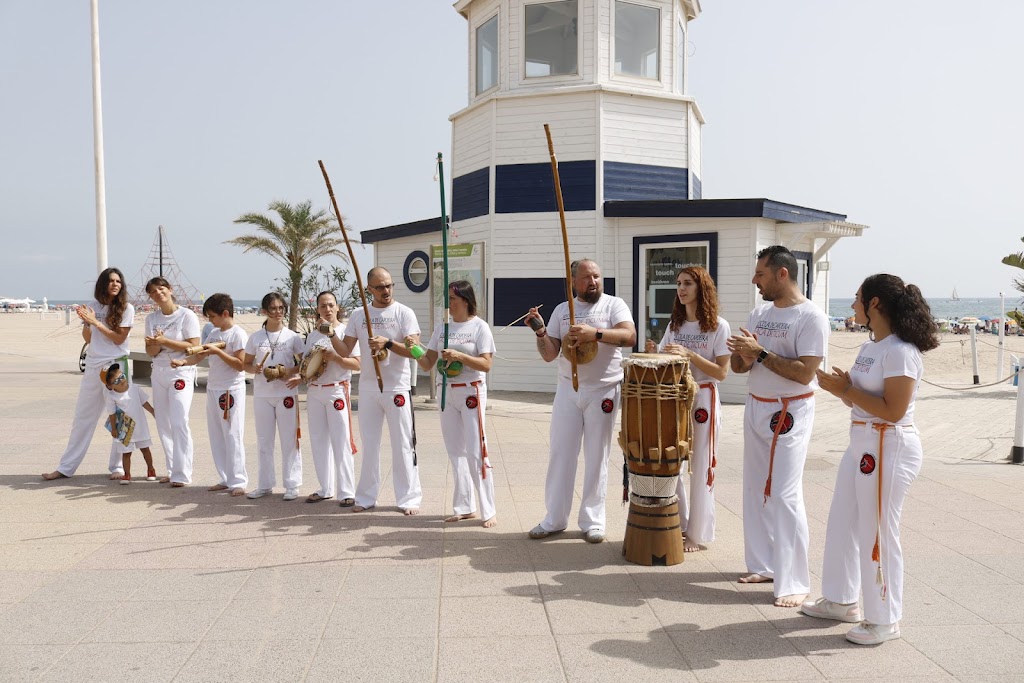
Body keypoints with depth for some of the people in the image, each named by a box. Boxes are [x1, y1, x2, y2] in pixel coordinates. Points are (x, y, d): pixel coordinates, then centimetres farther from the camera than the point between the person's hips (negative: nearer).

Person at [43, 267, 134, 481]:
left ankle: (117, 466, 11)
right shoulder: (92, 306, 8)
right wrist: (86, 322, -9)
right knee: (82, 417, 10)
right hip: (93, 366, 4)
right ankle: (66, 467, 17)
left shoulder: (126, 308, -3)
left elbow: (119, 338, -9)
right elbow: (88, 339, 8)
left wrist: (95, 322, -13)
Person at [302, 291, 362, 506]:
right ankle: (325, 489, 20)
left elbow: (357, 364, -9)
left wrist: (334, 357, -21)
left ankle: (347, 492, -1)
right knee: (319, 442, 10)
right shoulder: (313, 335, 12)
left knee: (341, 442, -6)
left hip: (337, 391, -6)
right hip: (314, 391, 6)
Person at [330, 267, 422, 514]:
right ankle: (366, 497, 21)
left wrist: (387, 343, -27)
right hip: (367, 388, 4)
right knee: (369, 445, 11)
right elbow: (345, 351, 5)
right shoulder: (358, 315, 6)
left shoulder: (404, 313, -5)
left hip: (397, 388, -4)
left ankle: (409, 498, 10)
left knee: (403, 445, 1)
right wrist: (331, 336, -13)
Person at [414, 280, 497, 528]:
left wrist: (459, 355, -26)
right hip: (446, 393, 6)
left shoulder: (479, 327, -6)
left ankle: (489, 511, 1)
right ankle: (464, 507, 18)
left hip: (471, 392, -6)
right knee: (455, 452, 9)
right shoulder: (442, 327, 9)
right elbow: (427, 364, 7)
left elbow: (486, 365, -14)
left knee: (476, 452, -7)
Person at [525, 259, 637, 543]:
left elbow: (629, 337, -20)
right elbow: (549, 355, 5)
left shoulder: (614, 304, -2)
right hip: (568, 389, 3)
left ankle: (592, 521, 15)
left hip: (604, 391, -3)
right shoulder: (561, 310, 8)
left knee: (597, 456, 5)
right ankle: (555, 518, 15)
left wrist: (595, 333, -32)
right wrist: (540, 331, -13)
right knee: (560, 453, 5)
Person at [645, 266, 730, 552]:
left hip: (703, 400, -5)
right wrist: (653, 354, -9)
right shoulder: (674, 325, 10)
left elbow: (721, 373, -12)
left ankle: (698, 534, 14)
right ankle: (678, 525, 25)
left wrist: (689, 354, -23)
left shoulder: (718, 326, -7)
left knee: (700, 469, 2)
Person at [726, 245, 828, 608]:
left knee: (784, 496, -7)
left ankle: (794, 581, 3)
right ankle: (764, 565, 21)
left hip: (789, 414, -7)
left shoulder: (811, 317, -11)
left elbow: (804, 373, -19)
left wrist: (759, 352, -20)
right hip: (756, 407, 7)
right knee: (756, 490, 10)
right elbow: (738, 367, 11)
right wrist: (741, 354, -11)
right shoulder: (759, 314, 9)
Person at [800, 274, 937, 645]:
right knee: (842, 524, 17)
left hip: (889, 448, -10)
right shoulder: (870, 347, 10)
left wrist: (847, 389, -17)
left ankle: (884, 620, 18)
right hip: (861, 444, 10)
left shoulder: (901, 351, -18)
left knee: (877, 534, 1)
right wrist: (839, 388, -3)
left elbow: (893, 410, -22)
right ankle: (841, 600, 32)